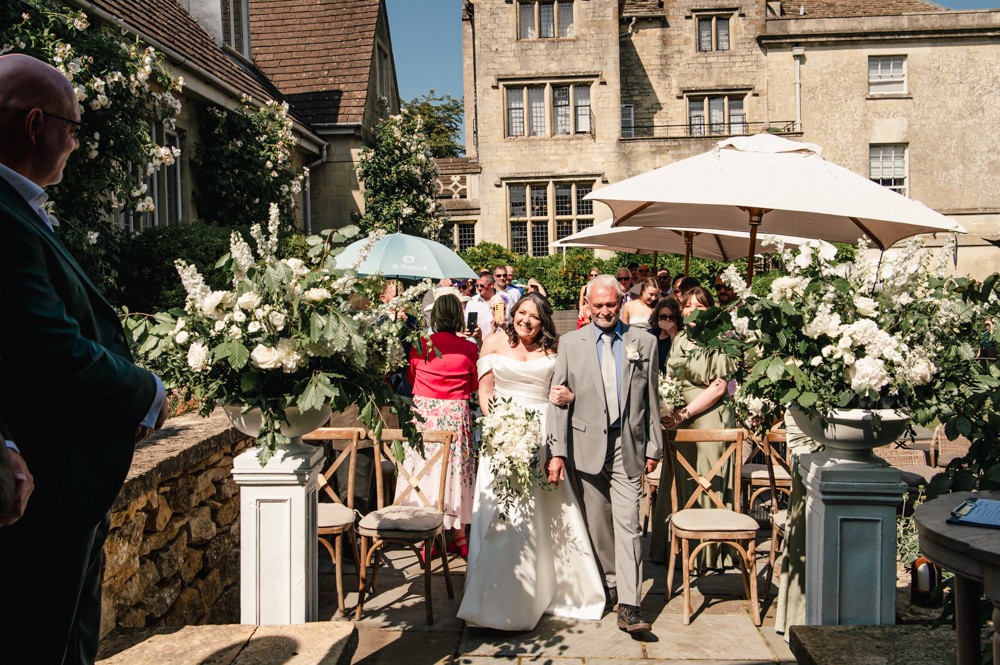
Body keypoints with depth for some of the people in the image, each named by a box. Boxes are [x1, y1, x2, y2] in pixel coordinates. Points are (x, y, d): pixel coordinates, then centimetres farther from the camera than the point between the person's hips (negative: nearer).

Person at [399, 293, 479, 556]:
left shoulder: (420, 346, -5)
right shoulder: (469, 348, -6)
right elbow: (475, 385, 7)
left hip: (425, 413, 0)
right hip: (457, 415, 1)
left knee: (425, 468, 8)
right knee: (456, 467, 11)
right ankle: (460, 536, 20)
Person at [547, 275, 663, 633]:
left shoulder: (643, 342, 6)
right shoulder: (571, 342, 4)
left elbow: (651, 399, 8)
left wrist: (654, 446, 6)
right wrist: (556, 451, -7)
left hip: (628, 445, -1)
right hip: (586, 445, 1)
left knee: (628, 523, -6)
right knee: (597, 522, 10)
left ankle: (628, 606, -4)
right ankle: (610, 581, 30)